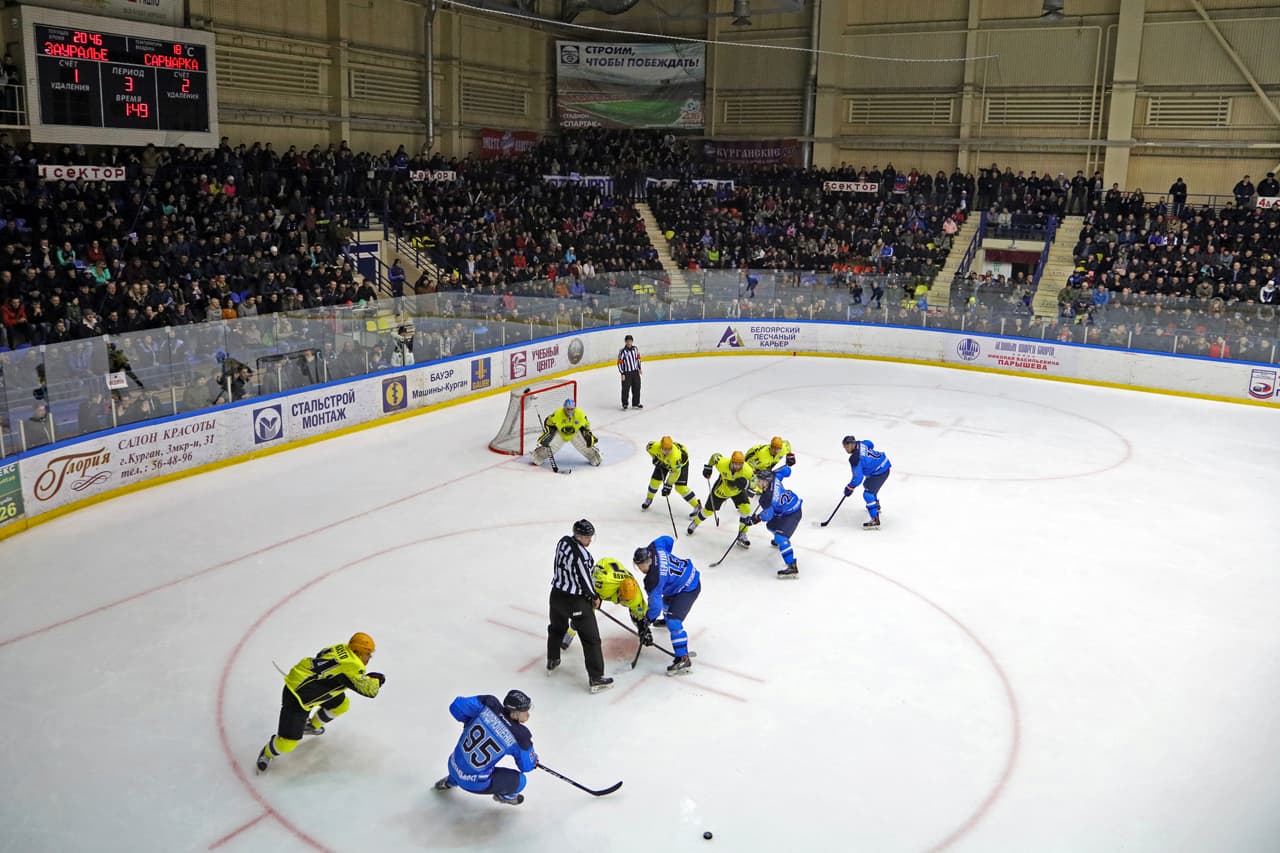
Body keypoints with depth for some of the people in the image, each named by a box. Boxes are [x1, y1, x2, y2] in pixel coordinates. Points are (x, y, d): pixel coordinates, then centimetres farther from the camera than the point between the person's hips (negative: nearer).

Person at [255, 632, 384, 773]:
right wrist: (377, 680, -2)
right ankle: (267, 754, 22)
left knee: (342, 705, 18)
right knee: (288, 744, -9)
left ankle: (312, 725, 41)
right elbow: (369, 690, -20)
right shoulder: (353, 666, -26)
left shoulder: (342, 649, -2)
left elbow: (321, 655, 17)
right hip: (296, 695, -9)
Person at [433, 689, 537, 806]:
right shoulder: (520, 736, -22)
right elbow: (526, 766, -7)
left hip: (453, 766, 5)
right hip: (474, 783, -5)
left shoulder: (489, 703, -16)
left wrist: (469, 721, 8)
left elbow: (456, 706, -10)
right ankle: (503, 795, 36)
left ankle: (450, 781, 58)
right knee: (519, 780, 9)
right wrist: (533, 758, 16)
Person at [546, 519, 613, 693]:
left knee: (557, 628, 31)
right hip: (576, 601, -8)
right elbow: (585, 580, -20)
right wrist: (594, 598, -1)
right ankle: (596, 679, 6)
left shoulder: (563, 541, -2)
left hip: (557, 595, 8)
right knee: (591, 639, 3)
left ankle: (552, 661, 49)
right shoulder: (581, 555, -27)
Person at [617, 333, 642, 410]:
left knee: (636, 388, 10)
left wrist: (639, 368, 11)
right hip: (627, 373, -5)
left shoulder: (635, 349, 2)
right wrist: (622, 374, -14)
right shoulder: (622, 351, -15)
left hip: (635, 372, 5)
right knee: (625, 389, 0)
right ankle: (624, 404, 14)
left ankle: (635, 403, 23)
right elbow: (619, 363, -13)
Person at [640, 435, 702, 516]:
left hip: (681, 462, -4)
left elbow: (675, 472, -34)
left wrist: (668, 485, -29)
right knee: (655, 480, 1)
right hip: (663, 461, 4)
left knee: (680, 487, -13)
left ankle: (697, 505, 0)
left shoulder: (676, 455, -45)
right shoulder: (655, 446, -35)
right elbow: (648, 446, -8)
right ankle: (649, 499, 29)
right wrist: (655, 458, -10)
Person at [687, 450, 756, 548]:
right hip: (722, 489, 0)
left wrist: (745, 484, -43)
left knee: (746, 509, -18)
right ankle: (695, 522, 44)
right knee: (708, 509, 11)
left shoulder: (747, 471, -36)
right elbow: (715, 456, -13)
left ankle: (742, 536, 0)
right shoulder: (722, 463, -35)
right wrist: (708, 468, -1)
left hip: (738, 490, 0)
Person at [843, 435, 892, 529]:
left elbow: (858, 477, -22)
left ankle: (875, 520, -18)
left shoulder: (855, 459, -26)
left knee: (868, 494, -14)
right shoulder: (859, 443, -1)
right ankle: (876, 506, 53)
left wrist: (850, 488, -8)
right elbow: (871, 445, 22)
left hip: (879, 472, -11)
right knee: (868, 486, 31)